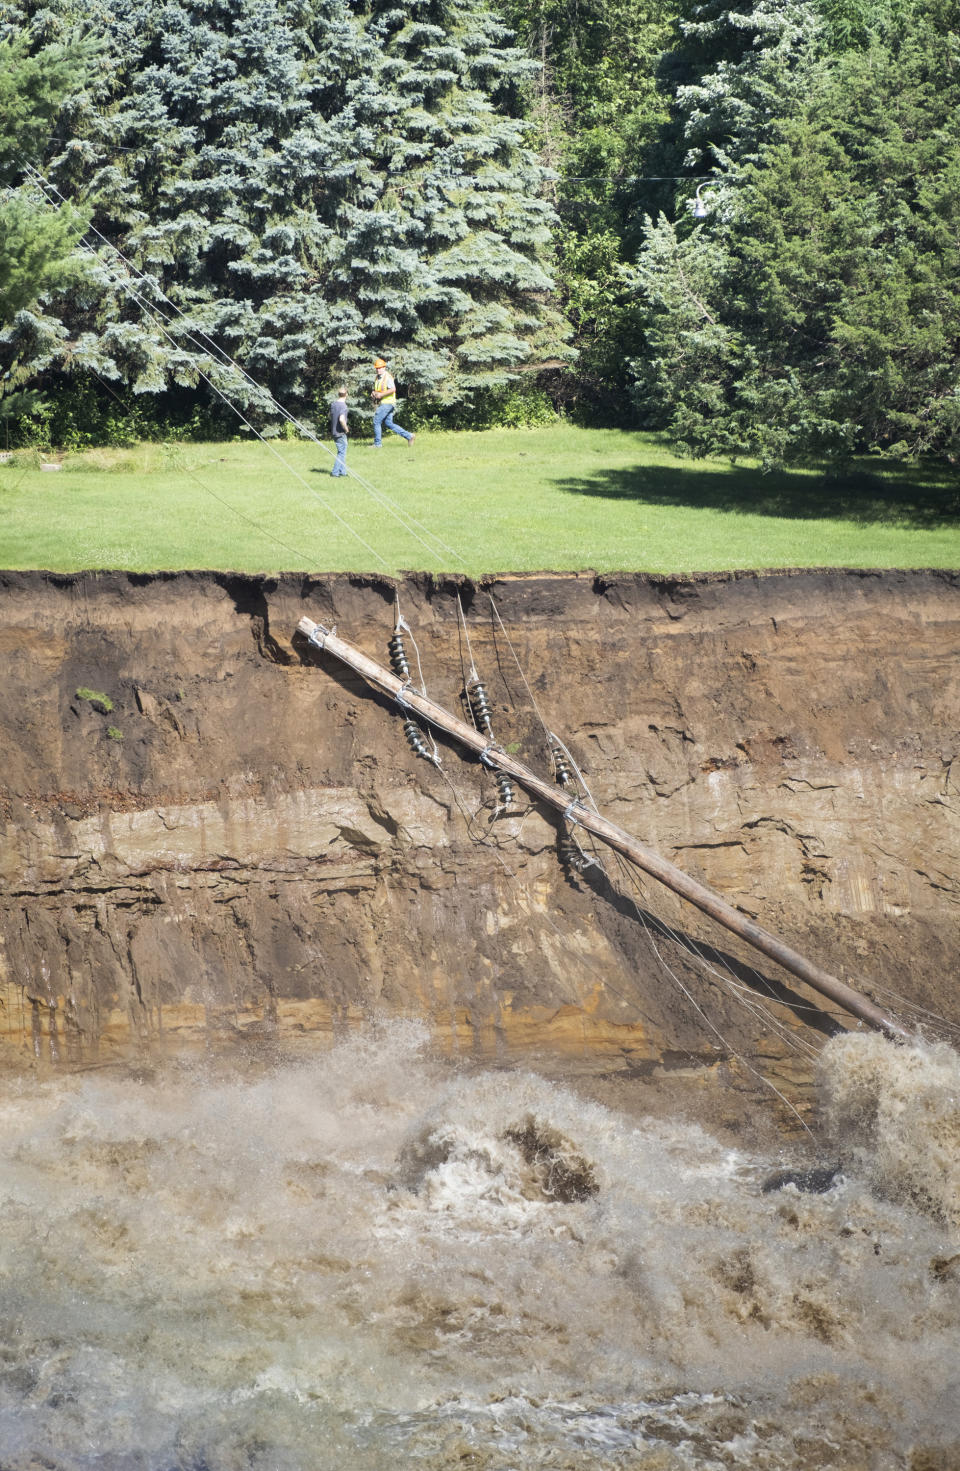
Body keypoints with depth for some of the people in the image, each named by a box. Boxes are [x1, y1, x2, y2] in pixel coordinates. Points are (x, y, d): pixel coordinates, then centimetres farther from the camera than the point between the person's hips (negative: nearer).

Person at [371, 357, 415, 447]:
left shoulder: (387, 377, -13)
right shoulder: (378, 378, 15)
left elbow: (393, 389, -23)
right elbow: (377, 390, 28)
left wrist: (381, 394, -22)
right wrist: (373, 394, 5)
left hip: (387, 403, -10)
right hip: (382, 403, 10)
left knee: (376, 421, -7)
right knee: (389, 423, 9)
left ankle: (377, 444, 1)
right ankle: (409, 436, 12)